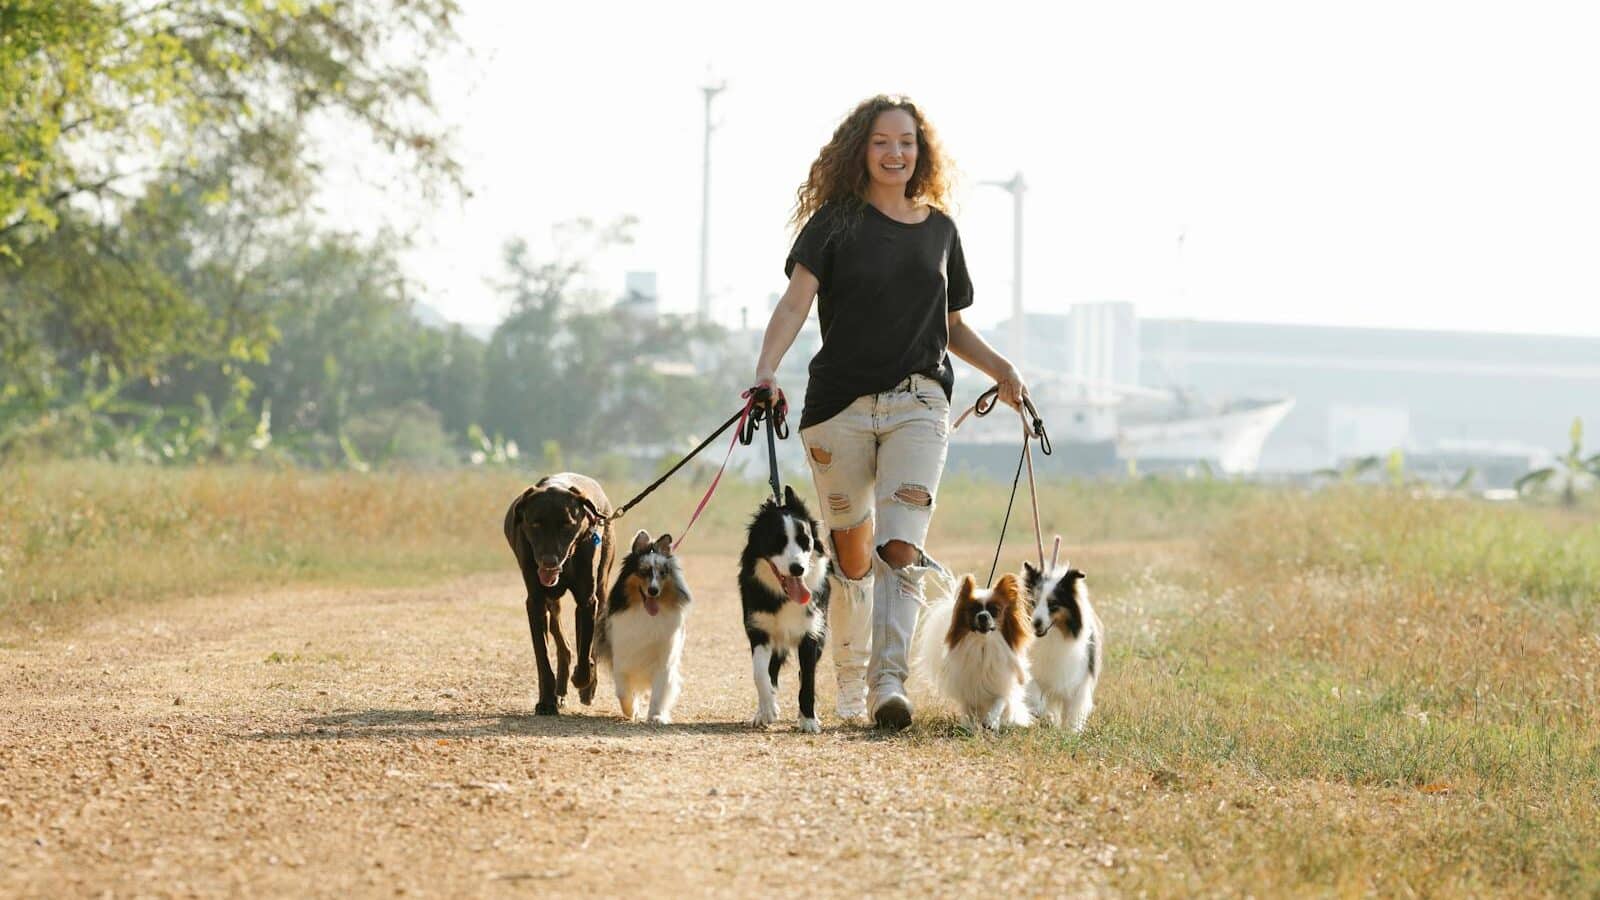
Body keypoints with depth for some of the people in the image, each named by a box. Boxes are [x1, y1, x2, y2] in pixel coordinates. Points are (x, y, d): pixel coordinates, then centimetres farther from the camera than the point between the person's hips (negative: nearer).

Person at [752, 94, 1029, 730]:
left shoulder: (939, 229, 13)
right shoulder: (836, 220, 2)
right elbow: (796, 301, -10)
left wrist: (1000, 369, 8)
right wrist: (766, 371, -25)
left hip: (918, 403, 1)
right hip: (840, 404, -1)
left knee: (901, 547, -16)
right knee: (851, 554, 7)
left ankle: (889, 683, -24)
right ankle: (849, 684, 23)